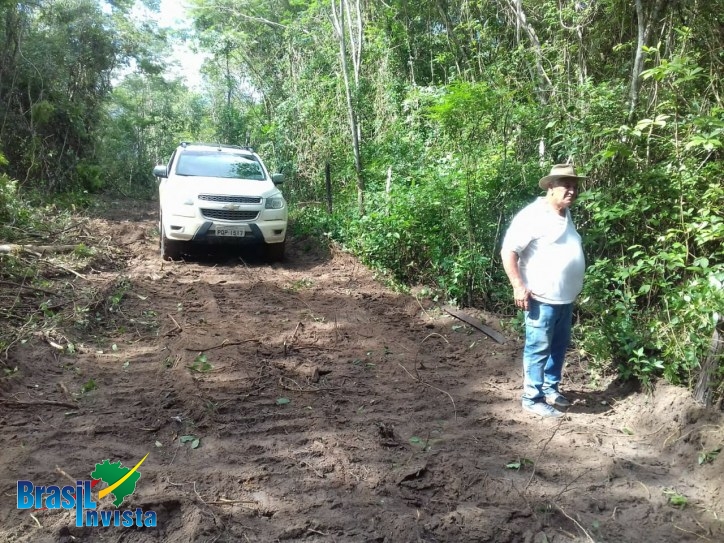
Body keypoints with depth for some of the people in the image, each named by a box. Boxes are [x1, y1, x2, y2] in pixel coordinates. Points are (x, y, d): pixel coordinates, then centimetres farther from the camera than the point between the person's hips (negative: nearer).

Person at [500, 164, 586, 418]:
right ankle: (532, 398, 10)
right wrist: (519, 286, -21)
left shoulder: (566, 215, 13)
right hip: (542, 299, -9)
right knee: (538, 349, -1)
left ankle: (550, 388, 33)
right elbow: (508, 251, -18)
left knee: (559, 346, 18)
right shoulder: (533, 215, -15)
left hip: (565, 298, 9)